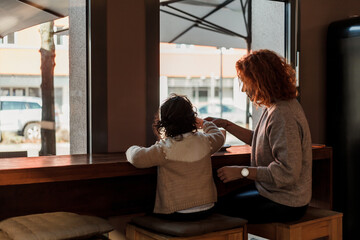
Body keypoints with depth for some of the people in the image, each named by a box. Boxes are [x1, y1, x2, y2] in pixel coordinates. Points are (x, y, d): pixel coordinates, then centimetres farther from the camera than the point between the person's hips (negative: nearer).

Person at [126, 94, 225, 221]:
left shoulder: (165, 148, -18)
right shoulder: (205, 141, -1)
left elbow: (137, 158, -19)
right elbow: (219, 136, 22)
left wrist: (133, 149, 5)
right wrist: (204, 124, 41)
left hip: (178, 214, -6)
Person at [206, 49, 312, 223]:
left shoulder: (282, 115, -25)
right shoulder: (276, 107, 7)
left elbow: (288, 172, -28)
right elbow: (258, 140, 22)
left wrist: (242, 171, -23)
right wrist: (225, 125, 16)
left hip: (284, 204, -10)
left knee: (219, 207, -5)